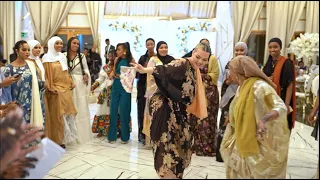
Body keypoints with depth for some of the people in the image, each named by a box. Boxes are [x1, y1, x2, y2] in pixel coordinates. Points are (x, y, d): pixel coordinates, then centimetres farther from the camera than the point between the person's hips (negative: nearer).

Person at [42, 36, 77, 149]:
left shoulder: (62, 57, 14)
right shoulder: (47, 58, -5)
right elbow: (46, 75, -9)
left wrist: (71, 83, 8)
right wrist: (50, 88, -17)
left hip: (66, 89, 7)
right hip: (56, 91, -7)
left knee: (67, 113, 10)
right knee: (57, 115, -2)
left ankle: (64, 138, 22)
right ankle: (57, 140, 9)